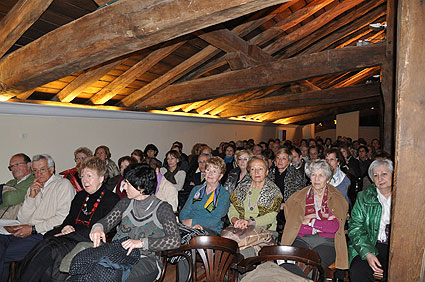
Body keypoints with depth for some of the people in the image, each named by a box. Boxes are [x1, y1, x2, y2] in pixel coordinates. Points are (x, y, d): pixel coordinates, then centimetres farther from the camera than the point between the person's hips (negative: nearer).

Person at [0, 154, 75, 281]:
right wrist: (31, 196, 0)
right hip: (26, 232, 7)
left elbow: (63, 218, -12)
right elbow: (22, 219, 13)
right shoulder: (33, 188, 21)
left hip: (44, 234, -7)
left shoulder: (64, 184, -2)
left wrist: (33, 229, -12)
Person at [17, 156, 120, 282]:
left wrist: (71, 232, -13)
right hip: (71, 237, 6)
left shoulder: (112, 199, -3)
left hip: (88, 243, -6)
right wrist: (65, 228, -2)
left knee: (47, 251, -24)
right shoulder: (80, 196, 20)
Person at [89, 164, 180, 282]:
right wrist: (98, 227, -18)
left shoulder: (162, 208, -5)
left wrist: (142, 242, -24)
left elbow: (175, 240, -15)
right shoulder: (125, 203, 13)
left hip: (146, 260, -4)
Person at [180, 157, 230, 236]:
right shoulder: (196, 189, 19)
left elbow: (215, 221, -8)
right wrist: (193, 224, -11)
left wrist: (193, 221, -14)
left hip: (211, 231, -4)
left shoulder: (224, 195, 4)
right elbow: (183, 213, 10)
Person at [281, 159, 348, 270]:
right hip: (302, 239, 1)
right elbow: (292, 222, 1)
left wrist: (309, 221, -4)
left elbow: (335, 227, -5)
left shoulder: (337, 198, 9)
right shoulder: (299, 196, 13)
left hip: (326, 241, -1)